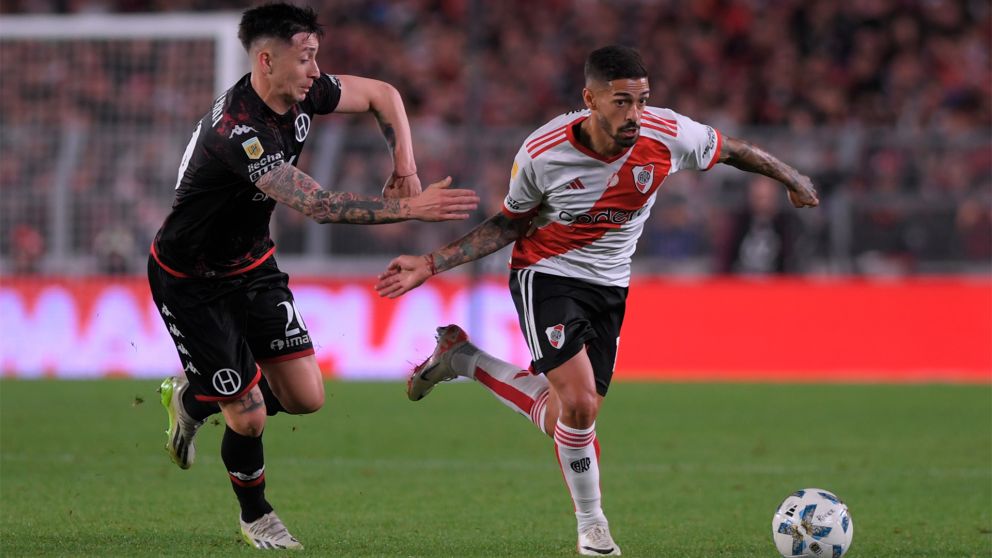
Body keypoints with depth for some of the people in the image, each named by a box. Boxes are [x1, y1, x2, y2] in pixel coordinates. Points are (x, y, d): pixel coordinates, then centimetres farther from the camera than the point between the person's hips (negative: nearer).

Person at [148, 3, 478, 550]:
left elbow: (381, 94, 7)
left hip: (251, 264, 8)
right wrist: (410, 208, -42)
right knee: (250, 417, -5)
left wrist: (405, 166, -7)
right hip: (190, 281, -8)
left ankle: (192, 398, 28)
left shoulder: (300, 95, -9)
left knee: (305, 397, 1)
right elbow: (318, 206, -40)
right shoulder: (237, 130, -34)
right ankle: (255, 518, 25)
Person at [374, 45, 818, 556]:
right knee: (579, 404, -21)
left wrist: (790, 178, 16)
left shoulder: (669, 137, -18)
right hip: (546, 278, -4)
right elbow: (510, 223, -4)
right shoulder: (542, 153, -21)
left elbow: (732, 150, 3)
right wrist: (432, 264, -11)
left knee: (565, 421, 4)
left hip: (609, 287, 4)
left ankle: (463, 361, 27)